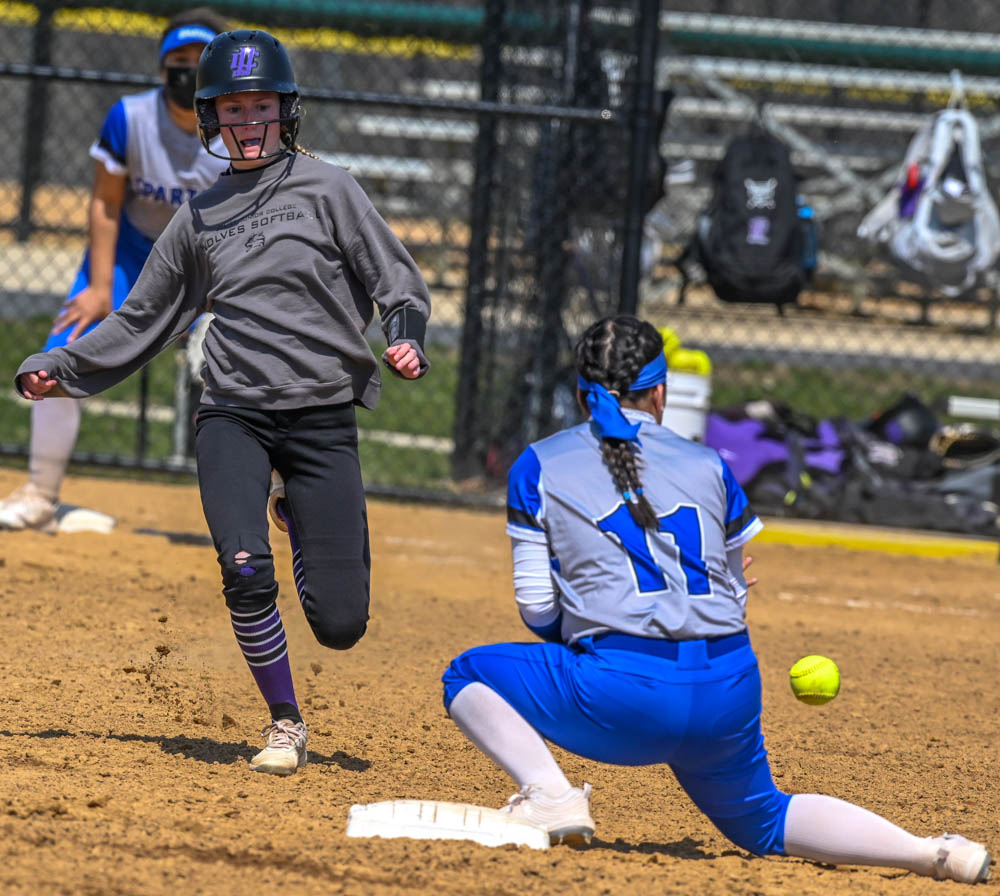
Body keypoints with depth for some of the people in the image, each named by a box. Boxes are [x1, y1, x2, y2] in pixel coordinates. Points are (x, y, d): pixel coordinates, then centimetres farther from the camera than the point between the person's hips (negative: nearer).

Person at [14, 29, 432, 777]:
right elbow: (142, 322, 21)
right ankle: (285, 722, -1)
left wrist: (406, 336, -19)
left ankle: (311, 527, 30)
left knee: (339, 623, -6)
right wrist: (60, 368, 12)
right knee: (246, 573, -25)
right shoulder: (200, 218, 13)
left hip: (324, 419, -2)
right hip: (234, 414, 2)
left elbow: (399, 279, 2)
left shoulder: (327, 189, 3)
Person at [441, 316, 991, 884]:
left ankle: (550, 796, -6)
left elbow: (538, 609, 5)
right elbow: (736, 600, 17)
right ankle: (932, 854, 10)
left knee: (471, 674, 17)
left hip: (622, 695, -4)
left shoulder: (538, 468, 9)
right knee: (758, 820, 27)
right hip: (728, 699, 4)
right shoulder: (709, 466, 15)